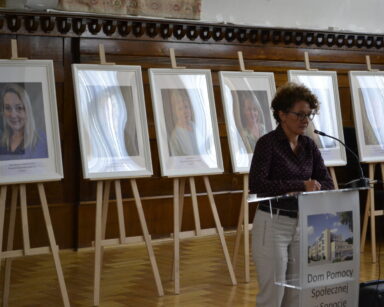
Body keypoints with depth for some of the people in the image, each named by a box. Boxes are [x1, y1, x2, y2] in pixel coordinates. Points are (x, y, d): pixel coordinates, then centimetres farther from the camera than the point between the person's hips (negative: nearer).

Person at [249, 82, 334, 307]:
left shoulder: (309, 145, 8)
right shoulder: (267, 143, -11)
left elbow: (327, 184, 4)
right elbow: (256, 185, -22)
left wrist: (310, 189, -18)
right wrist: (301, 185, -24)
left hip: (302, 225, 6)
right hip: (273, 224, -6)